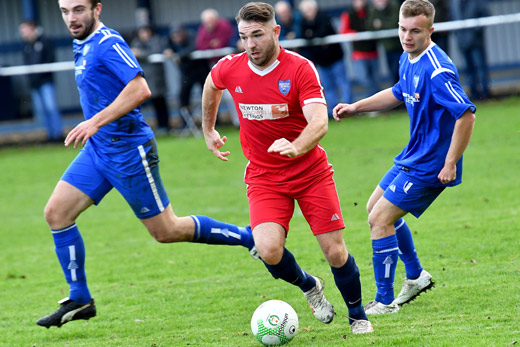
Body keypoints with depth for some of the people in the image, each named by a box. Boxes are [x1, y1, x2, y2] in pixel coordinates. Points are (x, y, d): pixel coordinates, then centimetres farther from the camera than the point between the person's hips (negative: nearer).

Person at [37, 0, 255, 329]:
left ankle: (252, 237, 13)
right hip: (99, 149, 9)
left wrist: (95, 122, -30)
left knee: (167, 231, -2)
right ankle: (80, 300, 5)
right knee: (56, 212, -2)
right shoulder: (84, 46, 12)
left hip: (128, 150, -9)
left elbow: (140, 89, -29)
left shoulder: (107, 43, -17)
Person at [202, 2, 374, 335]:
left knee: (336, 252, -5)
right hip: (264, 178, 2)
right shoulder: (229, 69, -6)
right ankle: (308, 286, 14)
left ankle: (358, 316, 23)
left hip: (311, 171, -2)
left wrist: (296, 147, -48)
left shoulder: (300, 68, -17)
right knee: (269, 251, -20)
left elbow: (319, 122, -29)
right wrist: (208, 130, 28)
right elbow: (212, 85, 20)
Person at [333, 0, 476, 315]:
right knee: (375, 207, 22)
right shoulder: (408, 60, 4)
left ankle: (384, 302, 1)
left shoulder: (438, 71, -26)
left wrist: (450, 164, -27)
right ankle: (416, 276, 34)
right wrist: (356, 107, 17)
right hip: (413, 158, 10)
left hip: (430, 165, -10)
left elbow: (466, 115, -29)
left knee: (380, 219, -9)